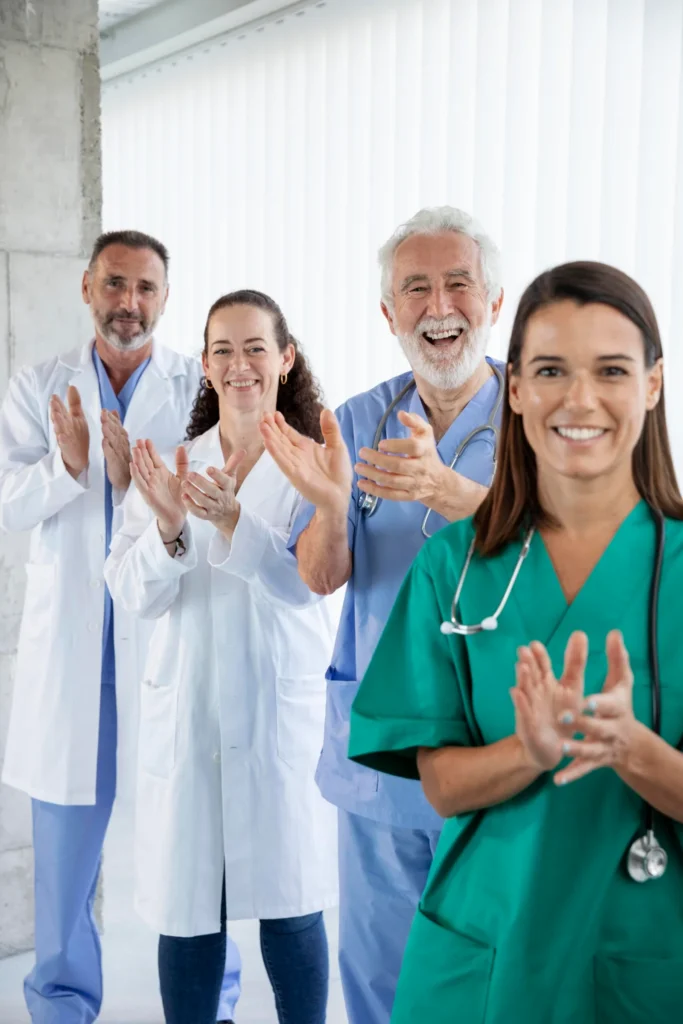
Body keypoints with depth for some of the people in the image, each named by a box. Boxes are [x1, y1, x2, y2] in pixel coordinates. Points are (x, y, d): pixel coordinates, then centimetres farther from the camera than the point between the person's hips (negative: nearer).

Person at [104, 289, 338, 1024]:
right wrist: (168, 526, -22)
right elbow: (133, 594, -3)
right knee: (184, 906, 8)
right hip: (186, 711, 2)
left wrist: (233, 522, -28)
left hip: (283, 712, -2)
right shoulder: (171, 465, 4)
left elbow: (311, 585, -13)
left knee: (291, 905, 7)